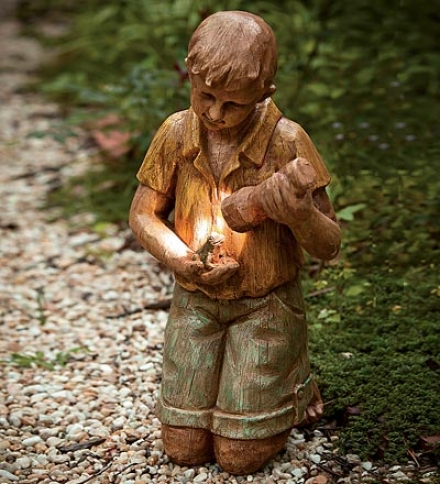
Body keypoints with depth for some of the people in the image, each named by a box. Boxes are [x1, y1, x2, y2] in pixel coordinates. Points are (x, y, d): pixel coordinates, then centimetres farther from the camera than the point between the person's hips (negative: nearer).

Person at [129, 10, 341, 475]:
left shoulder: (286, 141, -21)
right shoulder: (176, 133, -11)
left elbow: (328, 246, -17)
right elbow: (143, 214, 1)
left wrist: (300, 213, -41)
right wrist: (181, 260, -19)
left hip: (265, 305, -3)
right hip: (194, 302, 3)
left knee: (241, 457, 1)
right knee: (184, 450, 6)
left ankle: (294, 382, 28)